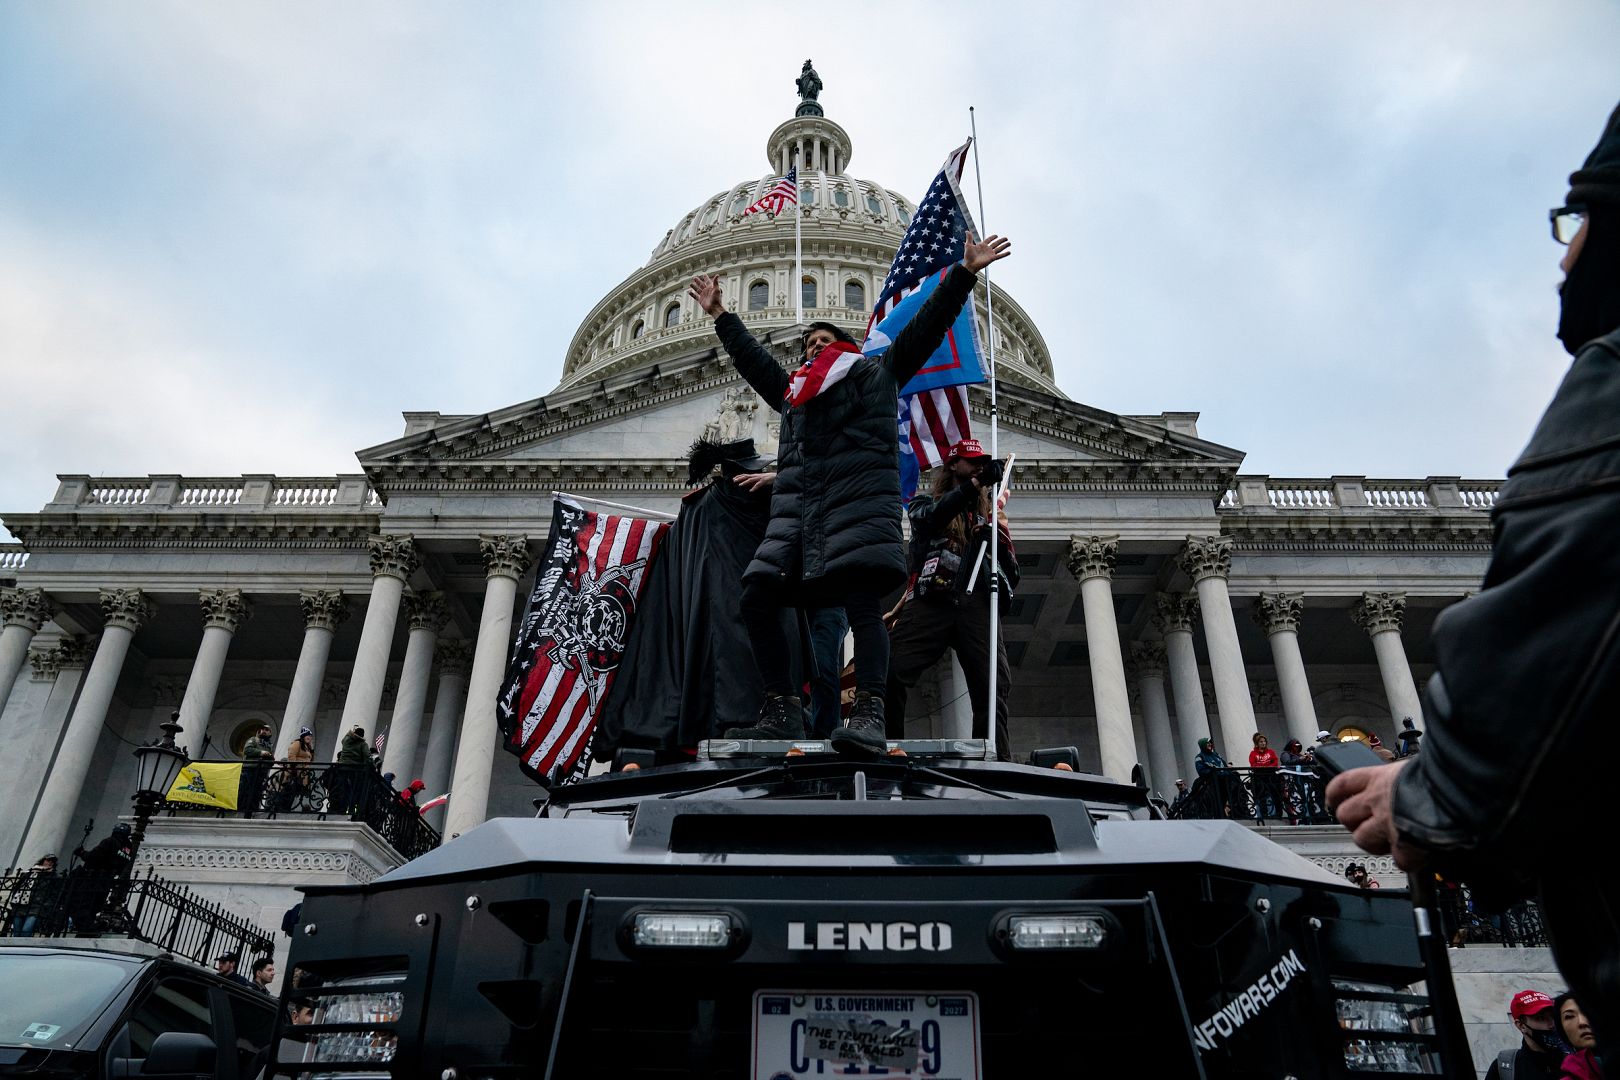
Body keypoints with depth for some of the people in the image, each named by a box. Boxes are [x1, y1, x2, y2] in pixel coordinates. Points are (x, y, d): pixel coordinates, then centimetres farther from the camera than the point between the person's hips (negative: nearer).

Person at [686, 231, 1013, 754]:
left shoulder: (878, 372, 25)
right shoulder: (792, 391, 36)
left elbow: (928, 324, 23)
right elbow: (751, 356, 49)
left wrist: (964, 273, 20)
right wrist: (720, 314, 54)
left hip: (859, 493, -5)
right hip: (795, 501, 5)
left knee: (862, 601, -19)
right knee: (757, 597, -9)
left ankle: (869, 713, -27)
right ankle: (782, 711, -8)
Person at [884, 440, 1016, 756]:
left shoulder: (987, 515, 32)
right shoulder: (925, 502, 25)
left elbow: (1012, 576, 25)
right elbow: (931, 518, -3)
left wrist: (1002, 538, 6)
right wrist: (975, 483, -12)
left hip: (976, 606, 3)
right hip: (932, 600, -3)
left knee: (993, 690, -15)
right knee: (888, 673, -23)